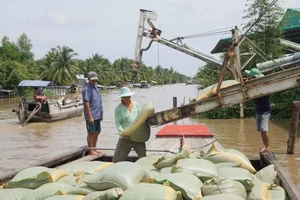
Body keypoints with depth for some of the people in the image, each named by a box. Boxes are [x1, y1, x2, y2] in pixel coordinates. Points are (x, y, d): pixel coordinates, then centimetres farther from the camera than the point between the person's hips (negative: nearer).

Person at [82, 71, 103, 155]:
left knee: (97, 132, 15)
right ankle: (91, 150, 12)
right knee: (91, 133, 2)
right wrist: (90, 117, -21)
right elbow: (87, 104, -18)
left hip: (97, 115, 9)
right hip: (91, 116, -9)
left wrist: (101, 114, 18)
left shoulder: (95, 87, 13)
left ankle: (94, 148, 26)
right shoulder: (87, 89, -13)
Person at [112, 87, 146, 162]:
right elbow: (118, 123, -7)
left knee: (143, 156, 10)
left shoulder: (135, 104, 8)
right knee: (118, 158, 1)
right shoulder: (118, 108, -4)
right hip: (125, 137, -3)